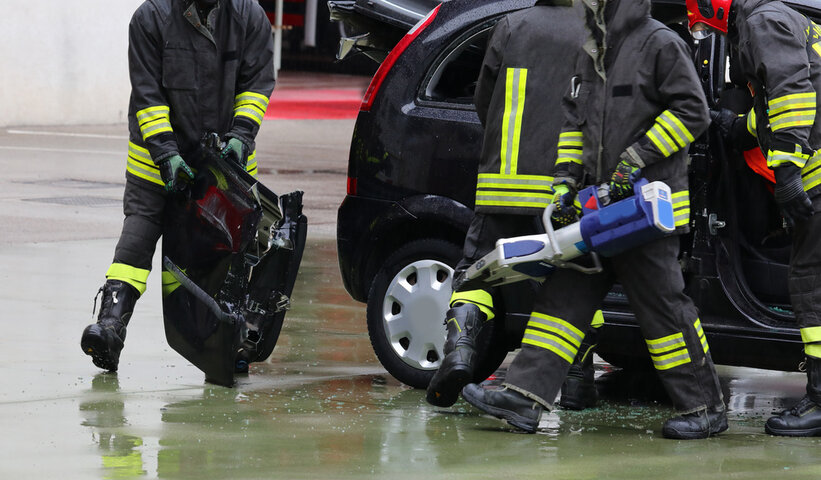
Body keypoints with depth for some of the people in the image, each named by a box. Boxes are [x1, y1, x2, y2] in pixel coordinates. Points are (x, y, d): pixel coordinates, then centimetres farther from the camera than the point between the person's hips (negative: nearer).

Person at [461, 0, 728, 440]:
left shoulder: (661, 45, -8)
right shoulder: (592, 55, 16)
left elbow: (692, 111, -13)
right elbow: (575, 119, 23)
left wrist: (637, 157, -16)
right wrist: (566, 180, 12)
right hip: (598, 205, 8)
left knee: (663, 306, -5)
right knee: (564, 296, 2)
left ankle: (705, 409, 4)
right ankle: (524, 398, -1)